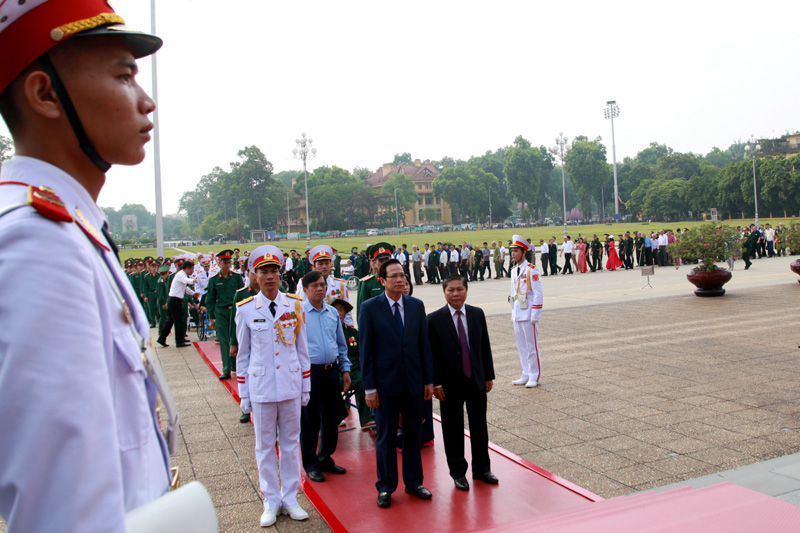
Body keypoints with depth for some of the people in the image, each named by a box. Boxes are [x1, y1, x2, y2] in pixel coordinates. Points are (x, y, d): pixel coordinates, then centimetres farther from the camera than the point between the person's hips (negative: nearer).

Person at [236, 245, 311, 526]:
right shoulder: (245, 310, -4)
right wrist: (243, 394, 3)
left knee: (291, 442, 11)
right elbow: (243, 354, 3)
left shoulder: (295, 305, 0)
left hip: (291, 385, 1)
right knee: (265, 446, 9)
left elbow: (302, 348, 6)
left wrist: (306, 386, 7)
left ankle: (290, 498, 26)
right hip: (261, 387, -1)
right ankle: (271, 502, 24)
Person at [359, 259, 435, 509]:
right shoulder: (370, 308, -6)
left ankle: (413, 481, 29)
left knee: (413, 433, 13)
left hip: (414, 382, 3)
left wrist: (428, 380, 4)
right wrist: (369, 387, -9)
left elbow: (424, 344, 6)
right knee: (386, 437, 7)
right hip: (385, 382, -3)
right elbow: (365, 349, -6)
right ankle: (385, 487, 22)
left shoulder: (416, 305, 4)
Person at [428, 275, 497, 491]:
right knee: (453, 430, 7)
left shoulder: (477, 314, 3)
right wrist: (436, 383, -11)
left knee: (479, 426, 13)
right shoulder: (434, 319, -8)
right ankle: (458, 472, 23)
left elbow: (485, 347, 7)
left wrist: (489, 376, 6)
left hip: (476, 381, 3)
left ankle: (481, 468, 30)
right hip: (450, 384, -3)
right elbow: (432, 354, -8)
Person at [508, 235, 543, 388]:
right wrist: (513, 313, 15)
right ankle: (526, 375, 22)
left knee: (532, 346, 1)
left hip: (528, 315, -7)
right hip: (517, 315, 7)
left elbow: (539, 294, -13)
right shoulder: (513, 271, 11)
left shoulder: (531, 270, -11)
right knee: (521, 346, 12)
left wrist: (535, 315, -15)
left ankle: (534, 377, 11)